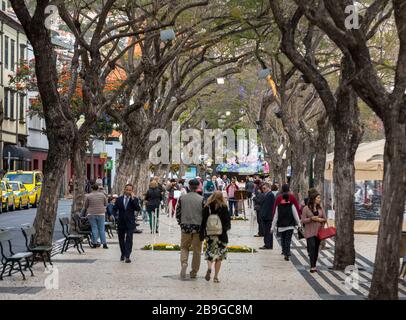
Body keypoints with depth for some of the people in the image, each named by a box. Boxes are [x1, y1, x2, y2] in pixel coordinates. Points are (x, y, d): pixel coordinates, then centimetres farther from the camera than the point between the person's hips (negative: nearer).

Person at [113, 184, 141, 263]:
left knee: (129, 239, -13)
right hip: (121, 223, 3)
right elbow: (115, 209, 8)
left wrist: (133, 198, -17)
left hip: (130, 223, -3)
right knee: (121, 239, 12)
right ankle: (123, 254, 30)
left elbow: (138, 209, -14)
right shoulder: (119, 199, 8)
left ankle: (127, 256, -15)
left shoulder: (134, 200, 1)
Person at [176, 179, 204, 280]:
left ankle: (184, 263, -11)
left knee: (184, 247, 15)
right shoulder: (202, 199, -7)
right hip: (198, 228, -1)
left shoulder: (182, 198, -1)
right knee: (196, 250, 9)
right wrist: (203, 227, 10)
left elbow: (177, 213, 3)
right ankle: (194, 272, 15)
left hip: (185, 227, 1)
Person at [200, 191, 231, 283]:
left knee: (210, 253, 13)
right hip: (221, 234, -1)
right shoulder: (224, 208, -6)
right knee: (219, 256, 7)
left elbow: (203, 221, -3)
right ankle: (216, 276, 4)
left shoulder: (207, 207, -3)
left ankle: (209, 268, -15)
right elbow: (228, 220, -2)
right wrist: (227, 227, 19)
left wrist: (202, 235, 1)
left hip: (210, 234, 1)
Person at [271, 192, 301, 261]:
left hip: (281, 226, 2)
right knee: (288, 240, -3)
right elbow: (296, 216, -1)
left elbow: (275, 217, 4)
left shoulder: (278, 206, 1)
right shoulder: (291, 206, -4)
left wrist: (273, 227, 9)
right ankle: (287, 254, -13)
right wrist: (298, 224, 8)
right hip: (290, 226, -2)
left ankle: (284, 252, 22)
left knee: (283, 239, 16)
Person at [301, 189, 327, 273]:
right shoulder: (306, 208, -3)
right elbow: (303, 220, -5)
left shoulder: (320, 208, 9)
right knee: (312, 247, -15)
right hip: (310, 232, -4)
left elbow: (325, 219, 12)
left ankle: (314, 266, 15)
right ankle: (312, 266, -17)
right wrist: (311, 219, -18)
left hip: (318, 231, 4)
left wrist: (320, 219, -8)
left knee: (316, 248, 6)